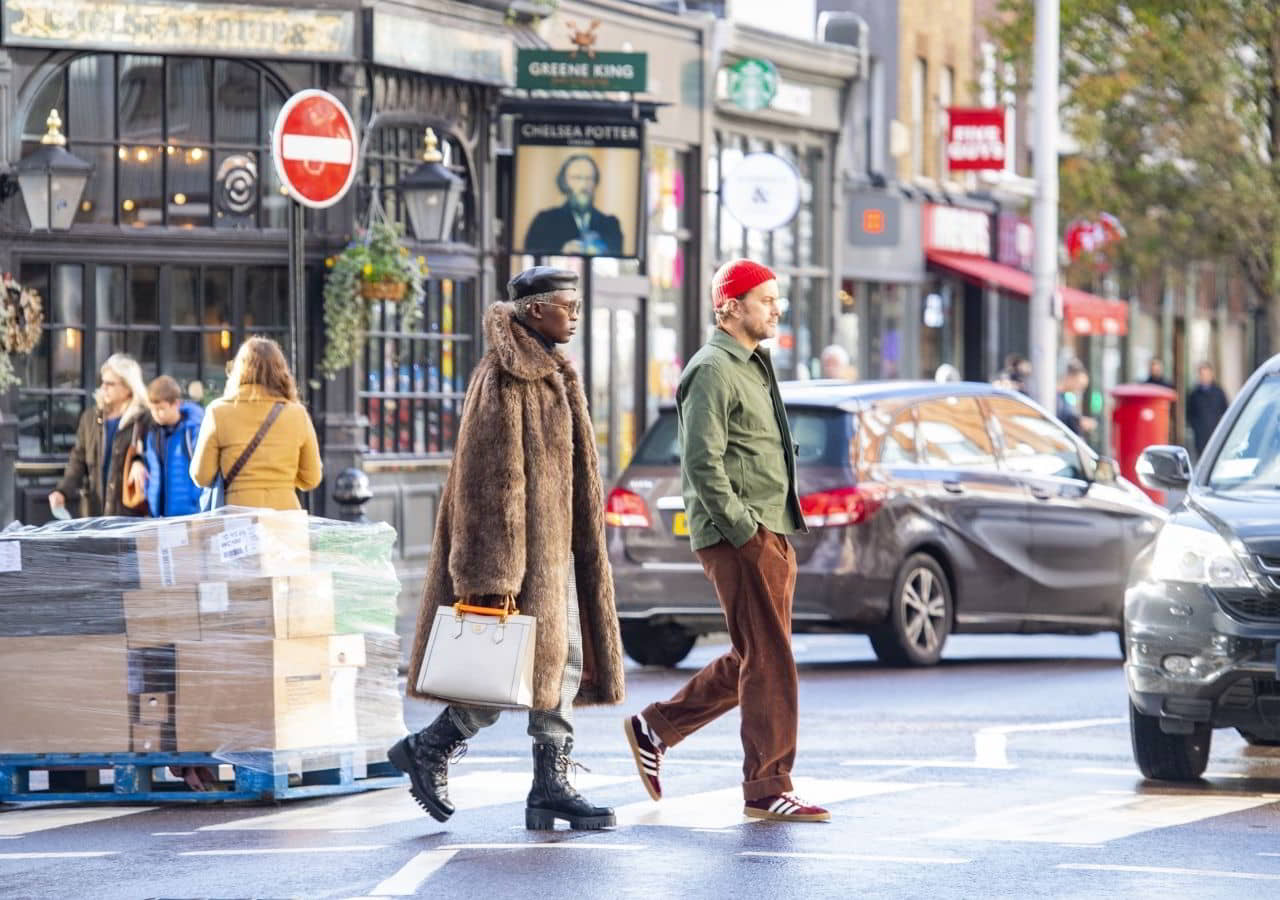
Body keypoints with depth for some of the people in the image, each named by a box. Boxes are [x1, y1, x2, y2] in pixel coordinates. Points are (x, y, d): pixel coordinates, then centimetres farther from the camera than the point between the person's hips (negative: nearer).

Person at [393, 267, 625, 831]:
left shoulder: (550, 374, 16)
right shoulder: (505, 378, -15)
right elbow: (492, 480, -20)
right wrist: (494, 574, -24)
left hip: (553, 546, 10)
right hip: (519, 546, -10)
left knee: (565, 662, 6)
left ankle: (550, 789, 8)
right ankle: (427, 750, 7)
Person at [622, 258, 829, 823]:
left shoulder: (753, 368, 21)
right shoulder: (713, 370, -11)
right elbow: (703, 463, -18)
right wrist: (743, 527, -19)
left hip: (771, 533, 10)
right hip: (738, 540, -10)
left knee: (753, 661, 14)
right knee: (769, 662, -9)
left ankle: (655, 728, 26)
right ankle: (767, 789, -4)